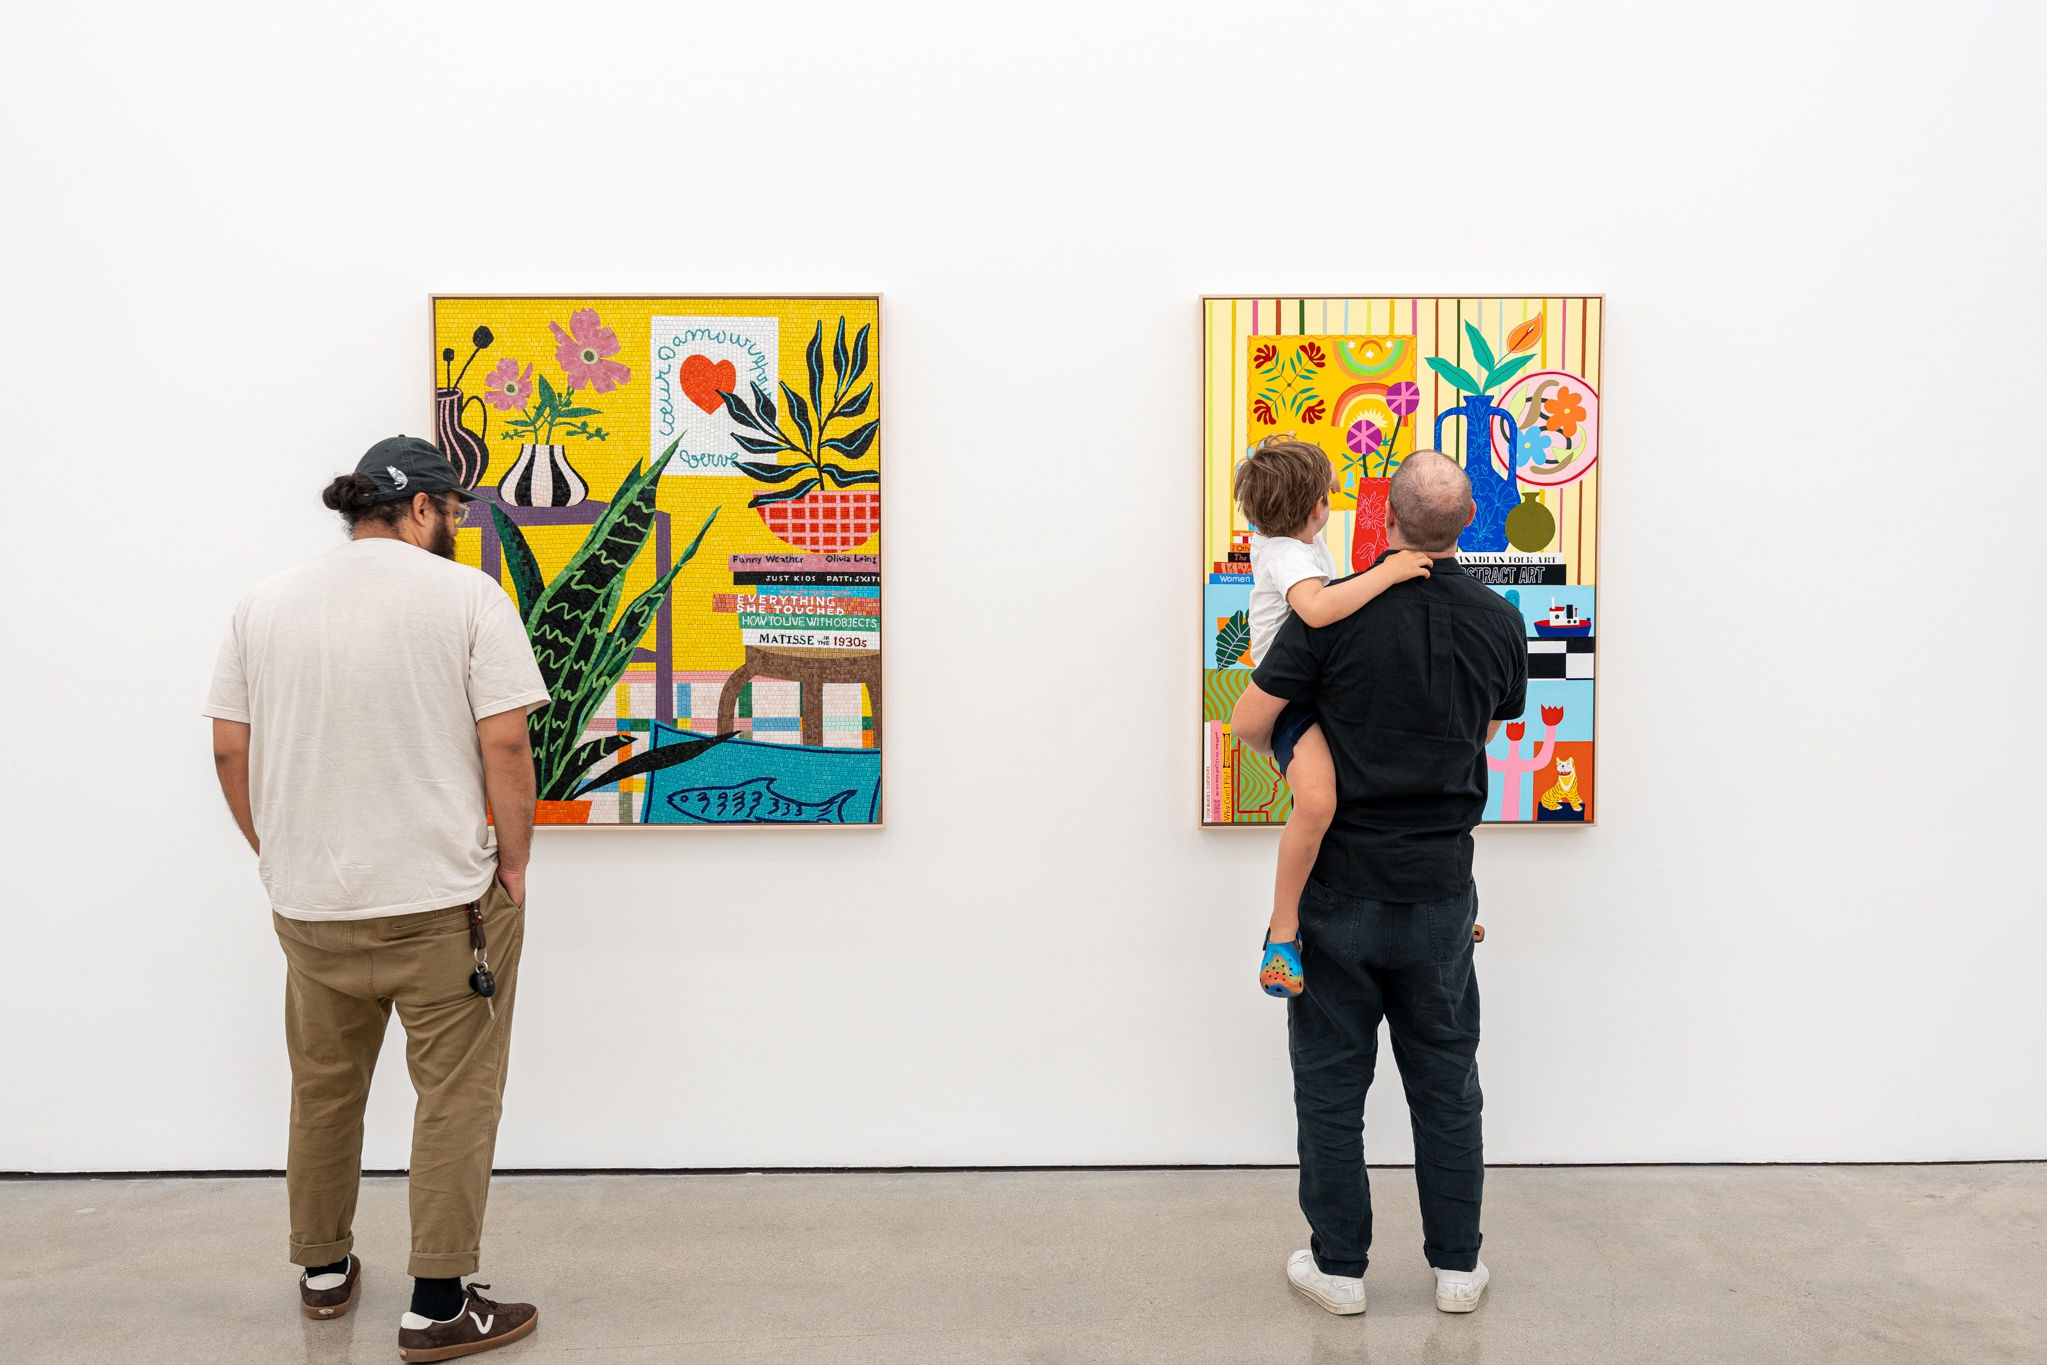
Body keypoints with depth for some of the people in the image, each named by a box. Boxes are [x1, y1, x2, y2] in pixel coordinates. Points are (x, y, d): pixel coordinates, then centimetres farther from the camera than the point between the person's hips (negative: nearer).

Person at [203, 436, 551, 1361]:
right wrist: (513, 865, -4)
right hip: (444, 900, -5)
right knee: (454, 1094, 4)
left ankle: (323, 1269, 35)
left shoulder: (265, 604, 6)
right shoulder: (467, 596, -9)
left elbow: (230, 749, 8)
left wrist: (277, 855, 18)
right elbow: (504, 745, -14)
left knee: (323, 1087, 20)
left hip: (309, 903, 5)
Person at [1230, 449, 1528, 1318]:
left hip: (1340, 882, -3)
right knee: (1446, 1082, 15)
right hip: (1441, 888, 3)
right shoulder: (1498, 623, -2)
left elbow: (1251, 723, -11)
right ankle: (1456, 1267, 24)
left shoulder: (1337, 609, -15)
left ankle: (1338, 1266, 19)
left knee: (1332, 1082, 9)